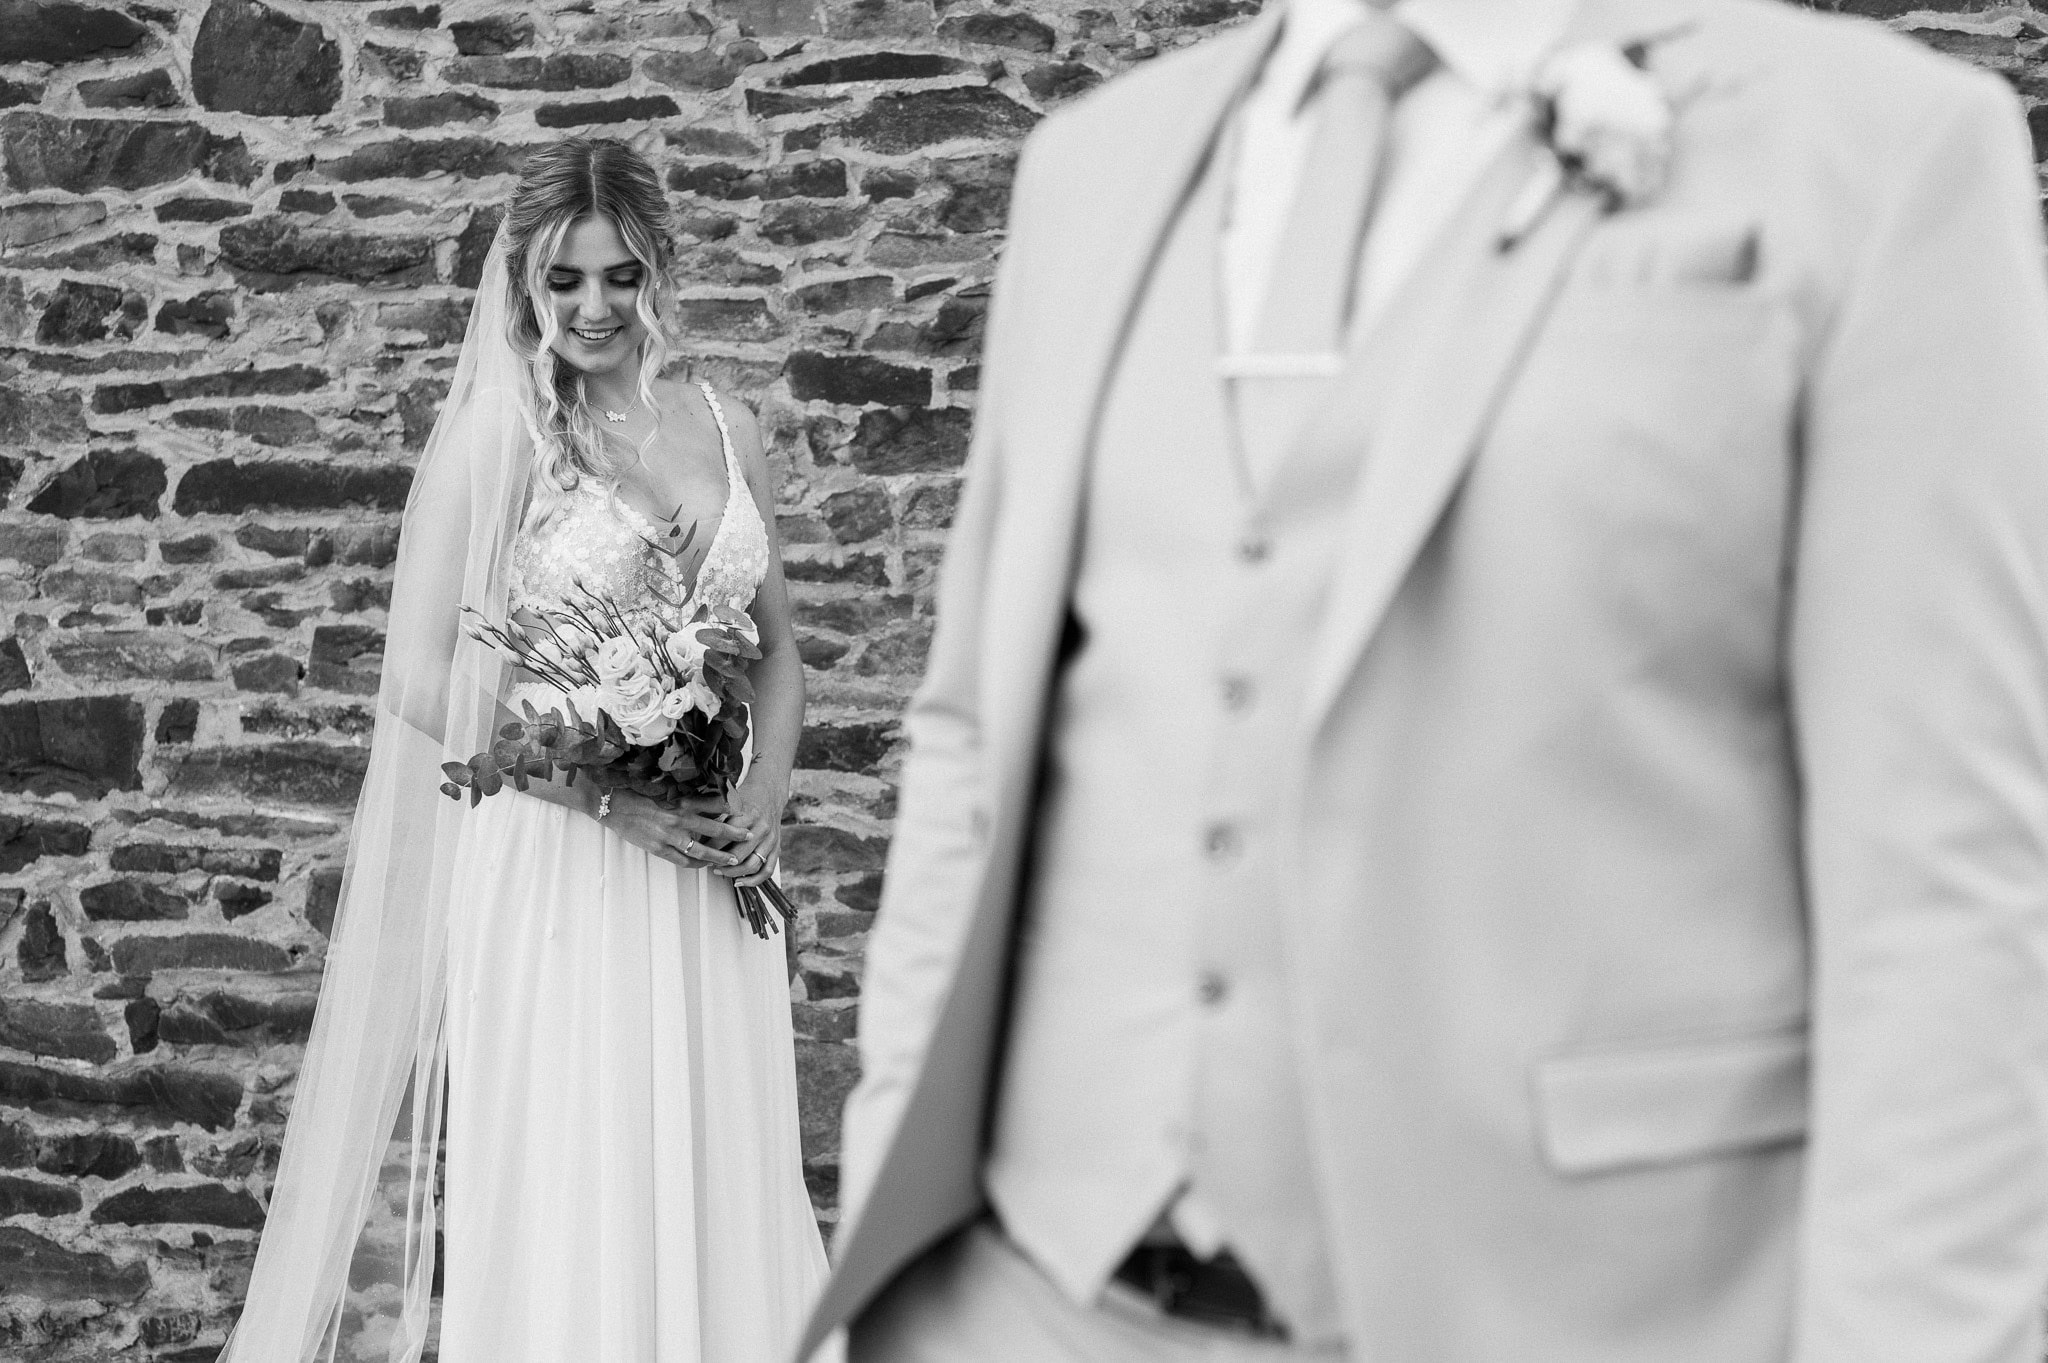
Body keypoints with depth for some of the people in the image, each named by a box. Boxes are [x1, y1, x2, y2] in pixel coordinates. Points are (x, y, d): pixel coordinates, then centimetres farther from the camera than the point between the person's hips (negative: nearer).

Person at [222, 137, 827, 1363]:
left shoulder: (725, 427, 9)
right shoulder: (493, 435, -5)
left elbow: (777, 643, 16)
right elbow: (421, 679, -8)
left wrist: (767, 790, -2)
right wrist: (607, 793, -15)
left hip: (708, 868, 5)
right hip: (551, 865, -4)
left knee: (715, 1186, 7)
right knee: (566, 1197, -1)